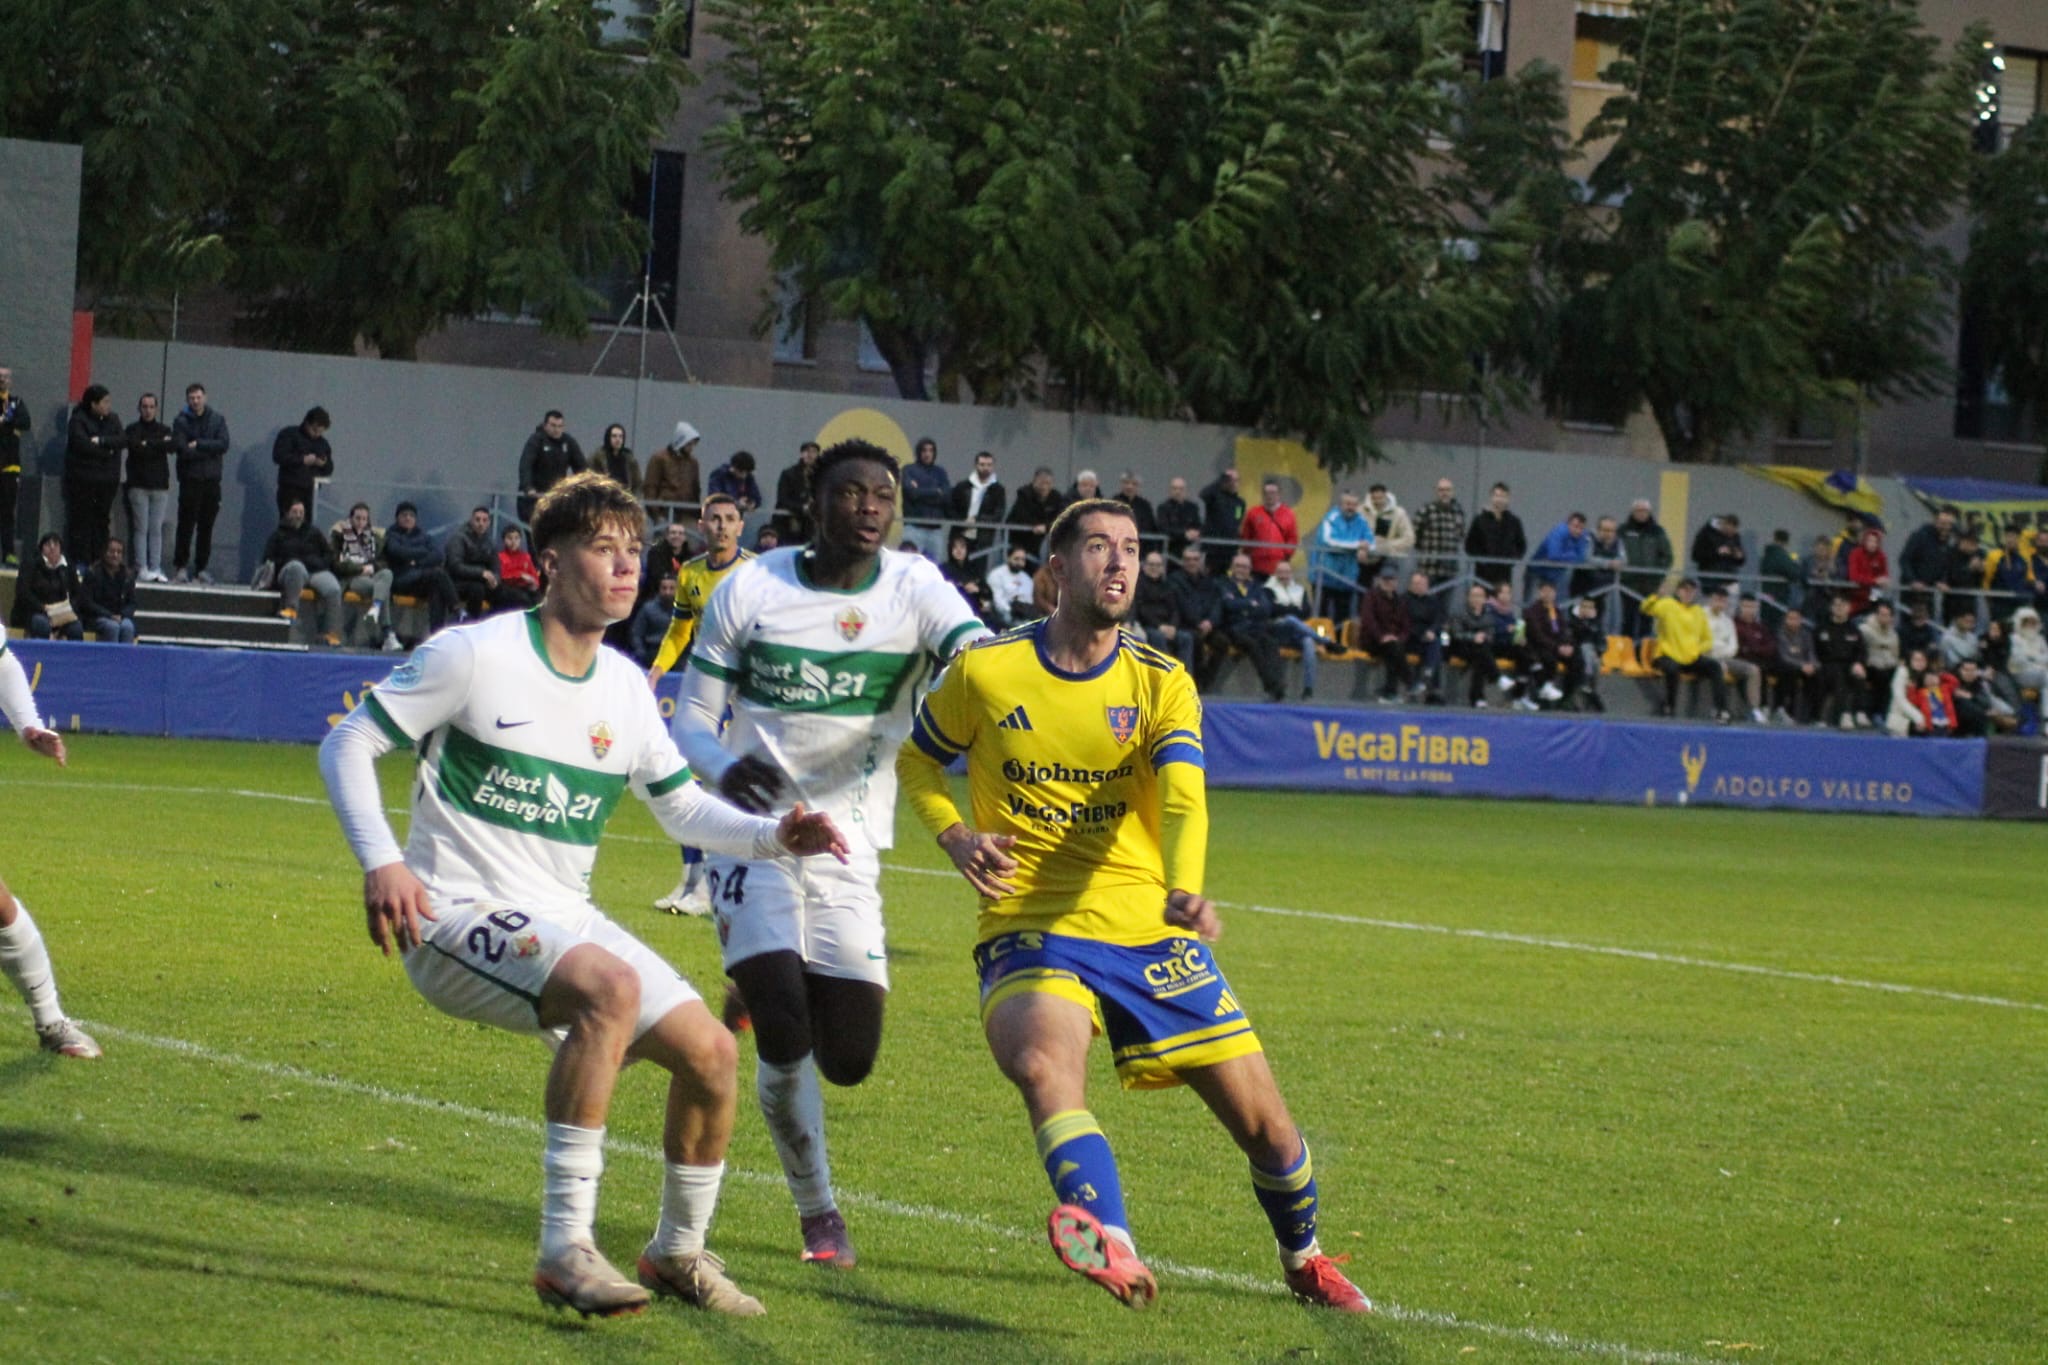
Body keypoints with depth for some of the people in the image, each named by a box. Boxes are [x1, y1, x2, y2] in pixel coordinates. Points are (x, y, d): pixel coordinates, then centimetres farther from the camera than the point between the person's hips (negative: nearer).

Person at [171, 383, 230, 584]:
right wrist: (209, 450, -13)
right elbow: (181, 450, -12)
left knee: (206, 526, 5)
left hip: (211, 479, 3)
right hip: (190, 479, -3)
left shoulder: (217, 419, 7)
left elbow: (224, 444, -5)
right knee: (186, 524, -5)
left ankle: (201, 568, 11)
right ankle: (181, 567, 0)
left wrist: (198, 445, -11)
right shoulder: (181, 421, 0)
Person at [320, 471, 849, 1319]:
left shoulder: (625, 688, 9)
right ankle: (565, 1247, -32)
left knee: (710, 1052, -1)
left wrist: (774, 837, 0)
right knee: (610, 987, -34)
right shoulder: (476, 655, -11)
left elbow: (683, 809, 19)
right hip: (458, 921, -7)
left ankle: (679, 1251, 25)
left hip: (562, 922, 7)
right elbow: (347, 746, -8)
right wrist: (380, 860, -22)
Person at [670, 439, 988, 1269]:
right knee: (784, 1038, -14)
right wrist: (725, 767, -21)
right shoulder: (749, 591, -3)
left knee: (848, 1060, 0)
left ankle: (767, 992, 36)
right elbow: (692, 718, 2)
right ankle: (817, 1212, 9)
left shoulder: (914, 589, -3)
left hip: (852, 852, 2)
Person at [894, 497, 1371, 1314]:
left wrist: (1184, 890, -36)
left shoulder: (1161, 684, 1)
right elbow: (918, 760, 16)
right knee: (1043, 1062, -36)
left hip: (1148, 933, 2)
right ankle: (1112, 1247, -51)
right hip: (1029, 932, -2)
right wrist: (955, 834, -4)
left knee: (1263, 1122, 3)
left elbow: (1183, 801, -15)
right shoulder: (985, 672, -1)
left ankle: (1303, 1256, 31)